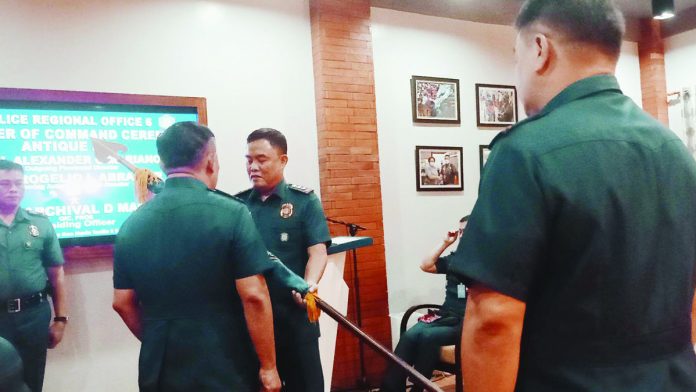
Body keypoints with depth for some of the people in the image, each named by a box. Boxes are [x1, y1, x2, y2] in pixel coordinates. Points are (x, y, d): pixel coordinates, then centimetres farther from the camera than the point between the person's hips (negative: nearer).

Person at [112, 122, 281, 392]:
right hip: (225, 370, -4)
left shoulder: (132, 224, -1)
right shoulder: (231, 213, -15)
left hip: (160, 369, 4)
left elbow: (122, 303, 5)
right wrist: (268, 366, -9)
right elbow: (254, 296, -18)